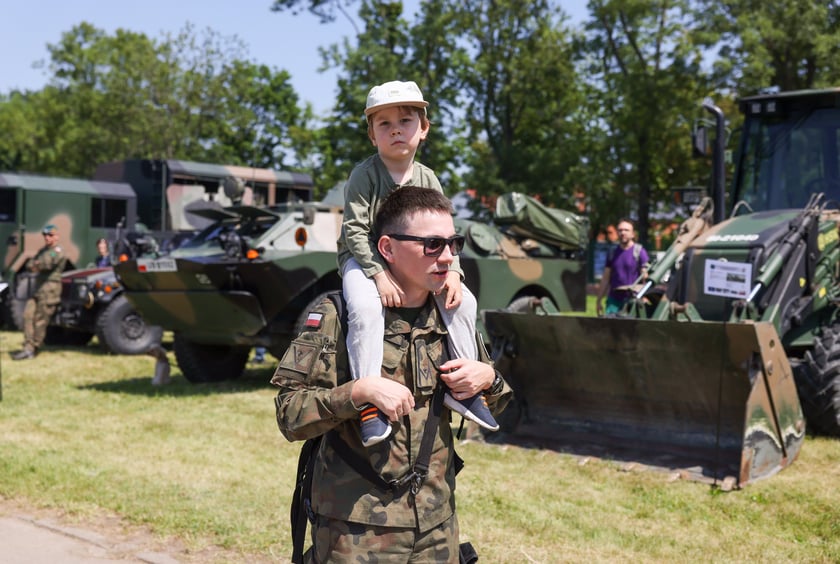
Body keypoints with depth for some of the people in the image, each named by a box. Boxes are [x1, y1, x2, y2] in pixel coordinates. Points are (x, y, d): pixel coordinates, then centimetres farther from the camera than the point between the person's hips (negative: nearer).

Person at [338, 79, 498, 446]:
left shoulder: (427, 179, 2)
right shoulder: (364, 175, -13)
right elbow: (355, 230, -17)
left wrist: (452, 271, -13)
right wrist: (379, 275, -26)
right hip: (363, 259, -5)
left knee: (464, 302, -11)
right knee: (365, 307, -35)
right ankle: (368, 401, -31)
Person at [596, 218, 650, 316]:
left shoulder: (640, 252, 0)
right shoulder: (612, 253, 12)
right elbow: (605, 278, 15)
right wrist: (599, 300, 12)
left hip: (632, 299, -3)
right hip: (614, 298, 4)